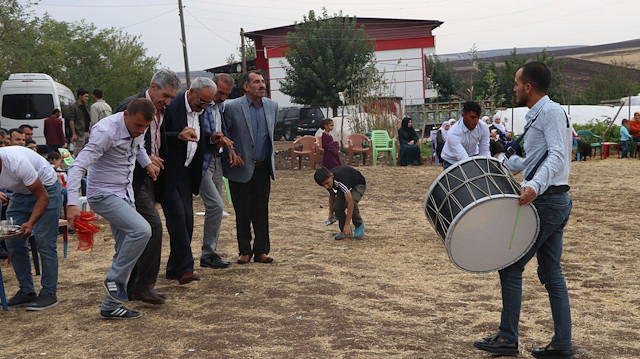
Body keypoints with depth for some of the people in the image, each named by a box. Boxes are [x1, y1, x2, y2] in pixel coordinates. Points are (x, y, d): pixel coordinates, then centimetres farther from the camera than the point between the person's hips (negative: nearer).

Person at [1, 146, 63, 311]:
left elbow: (43, 197, -29)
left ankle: (49, 294, -3)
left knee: (44, 242, -12)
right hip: (21, 192, 7)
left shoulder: (17, 163, -36)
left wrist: (31, 223, -39)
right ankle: (27, 292, 9)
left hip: (46, 189, -7)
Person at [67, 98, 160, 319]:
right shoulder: (106, 131, -23)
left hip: (125, 194, 8)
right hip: (104, 195, -8)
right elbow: (78, 166, -28)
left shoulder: (138, 129, 1)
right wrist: (72, 203, -37)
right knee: (141, 229, -27)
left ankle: (110, 306, 18)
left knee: (126, 253, 7)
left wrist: (147, 162, 9)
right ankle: (115, 279, -8)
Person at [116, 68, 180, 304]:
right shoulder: (132, 106, -11)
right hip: (133, 178, -9)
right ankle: (144, 285, -10)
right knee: (153, 225, -16)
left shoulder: (161, 112, 13)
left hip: (148, 177, 9)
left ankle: (133, 287, 20)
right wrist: (145, 157, -21)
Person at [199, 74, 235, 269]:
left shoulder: (221, 106, 13)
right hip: (202, 161, -9)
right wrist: (212, 139, -28)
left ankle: (211, 253, 19)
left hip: (216, 160, 9)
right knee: (216, 205, -14)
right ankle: (208, 254, -3)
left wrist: (223, 141, -3)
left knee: (215, 208, 11)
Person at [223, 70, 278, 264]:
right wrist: (231, 151, -11)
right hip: (241, 168, -3)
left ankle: (261, 251, 15)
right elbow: (224, 134, 2)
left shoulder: (272, 106, 7)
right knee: (242, 212, 4)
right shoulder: (232, 107, -7)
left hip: (263, 168, 3)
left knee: (261, 211, 7)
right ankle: (244, 251, 16)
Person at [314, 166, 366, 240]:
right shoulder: (327, 180, -21)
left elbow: (350, 203, -45)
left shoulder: (341, 180, -43)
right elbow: (332, 195, 3)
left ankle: (359, 225, -6)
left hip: (358, 185, -6)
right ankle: (344, 231, 3)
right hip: (345, 187, 6)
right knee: (337, 207, -19)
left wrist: (347, 225, -44)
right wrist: (331, 213, 4)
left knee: (352, 203, -34)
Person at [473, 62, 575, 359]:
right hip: (555, 202, 10)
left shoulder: (551, 111, -12)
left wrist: (535, 185, -39)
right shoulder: (537, 115, 19)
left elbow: (557, 155, -25)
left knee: (511, 267, -4)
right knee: (551, 273, 11)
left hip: (545, 202, -10)